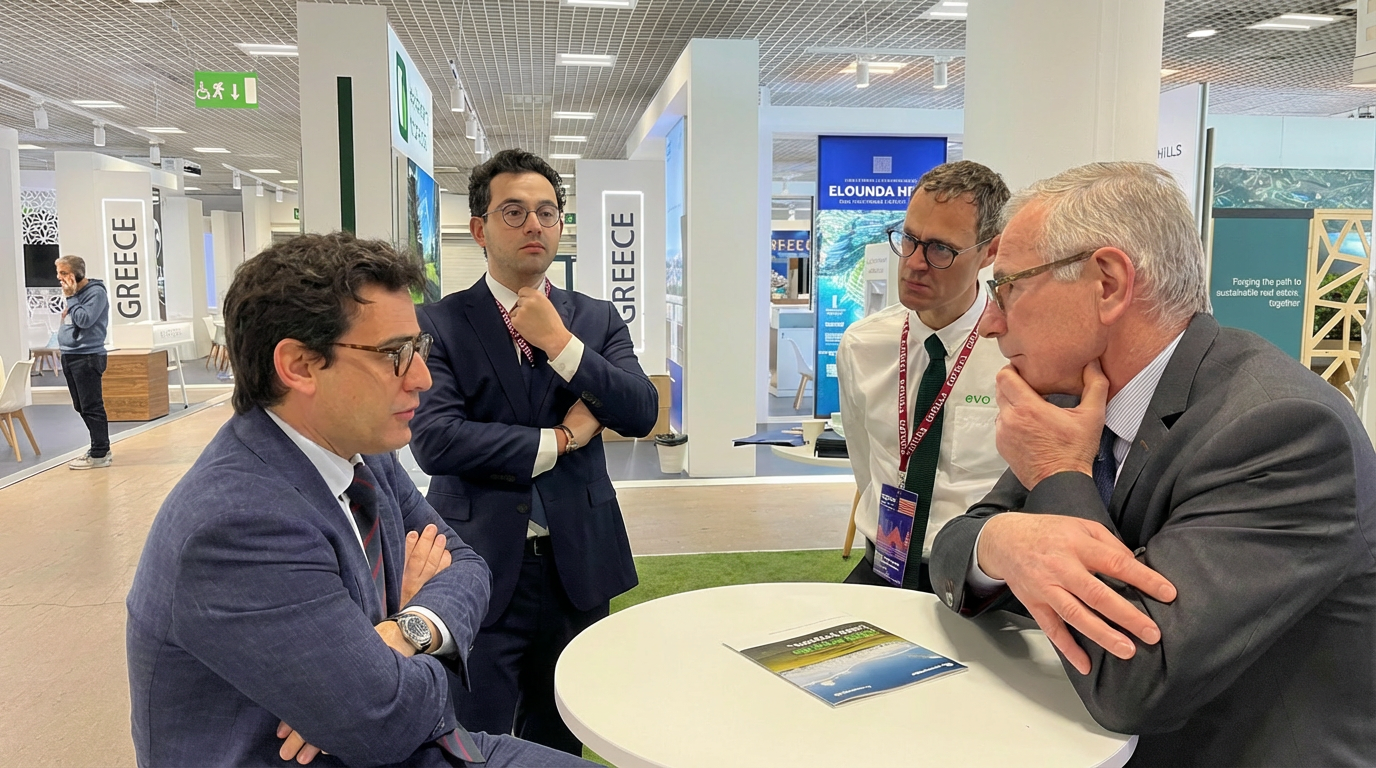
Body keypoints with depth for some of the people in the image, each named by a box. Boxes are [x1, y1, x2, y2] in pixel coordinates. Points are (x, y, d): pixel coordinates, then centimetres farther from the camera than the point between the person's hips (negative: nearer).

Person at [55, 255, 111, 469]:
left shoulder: (96, 292, -11)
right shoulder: (76, 293, 15)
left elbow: (84, 320, -20)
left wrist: (71, 297, -13)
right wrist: (67, 314, 8)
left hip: (87, 357, -9)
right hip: (69, 356, 9)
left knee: (92, 407, -6)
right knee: (82, 408, 12)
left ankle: (100, 454, -2)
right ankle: (99, 449, 20)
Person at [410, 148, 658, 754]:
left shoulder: (598, 319, 6)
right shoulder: (439, 324, -4)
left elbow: (641, 414, -6)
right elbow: (433, 437, -17)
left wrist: (560, 342, -15)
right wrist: (558, 439, -11)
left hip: (577, 563, 3)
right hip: (481, 566, -3)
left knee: (559, 741, 18)